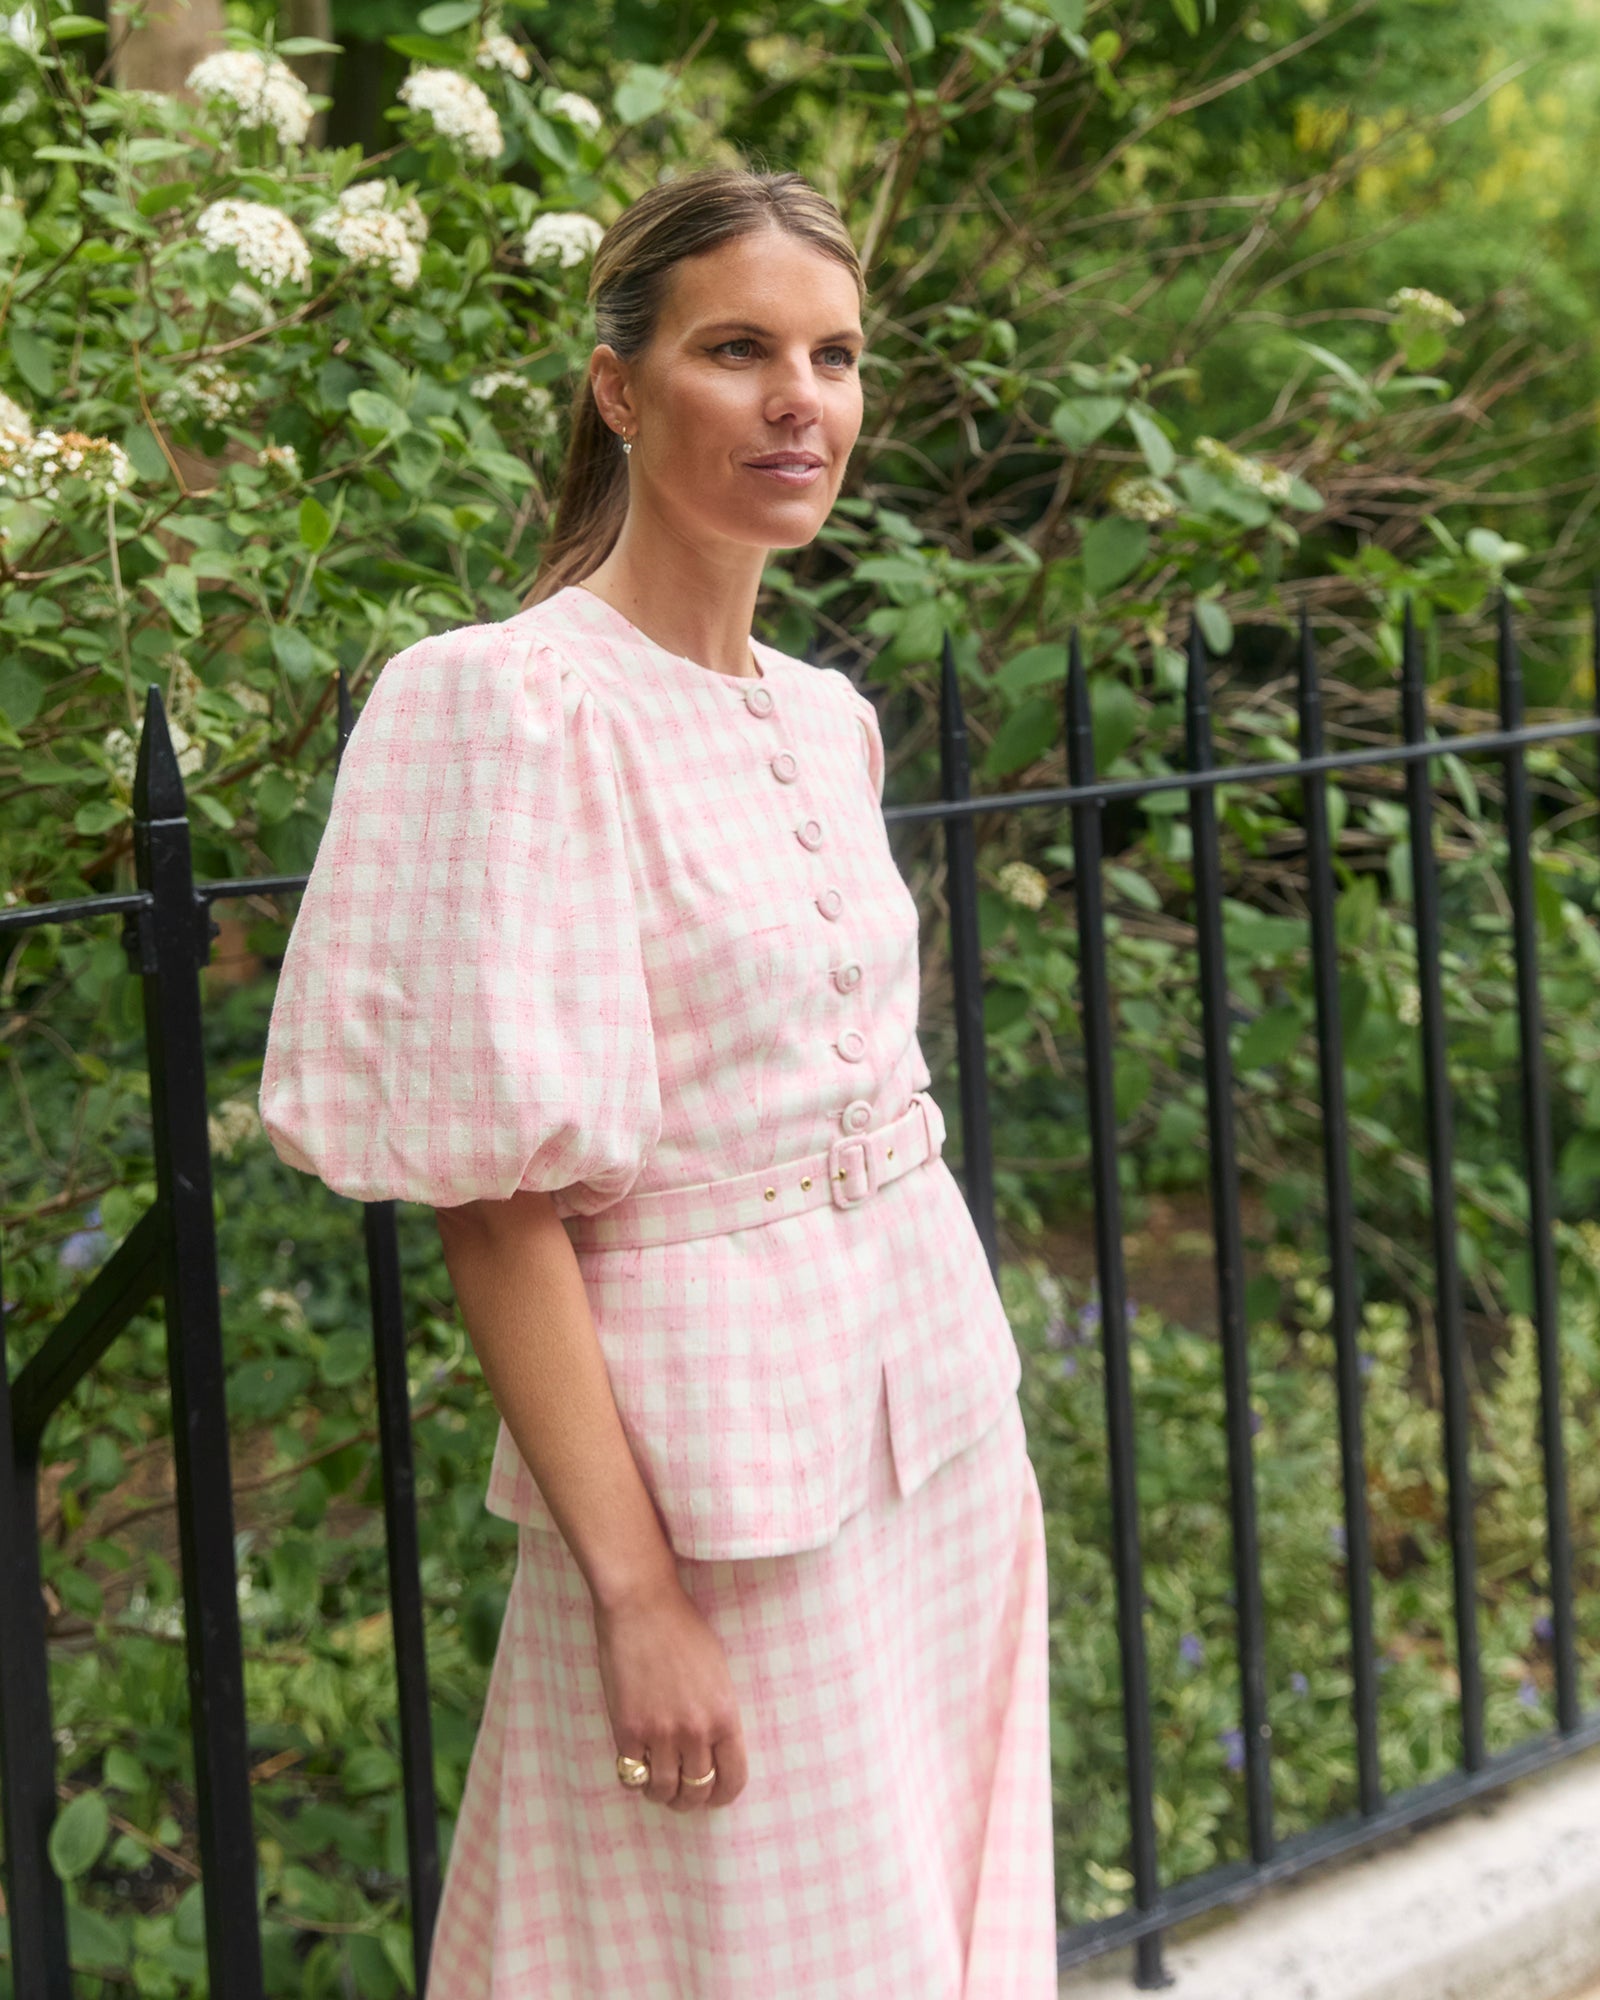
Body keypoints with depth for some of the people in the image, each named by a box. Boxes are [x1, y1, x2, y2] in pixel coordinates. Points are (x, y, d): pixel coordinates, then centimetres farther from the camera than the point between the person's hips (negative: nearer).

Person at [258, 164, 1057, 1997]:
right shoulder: (515, 705, -16)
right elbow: (488, 1193, -18)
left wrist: (994, 1440, 16)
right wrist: (637, 1592, -20)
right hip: (710, 1443, -7)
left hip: (934, 1407, 8)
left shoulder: (830, 721, 8)